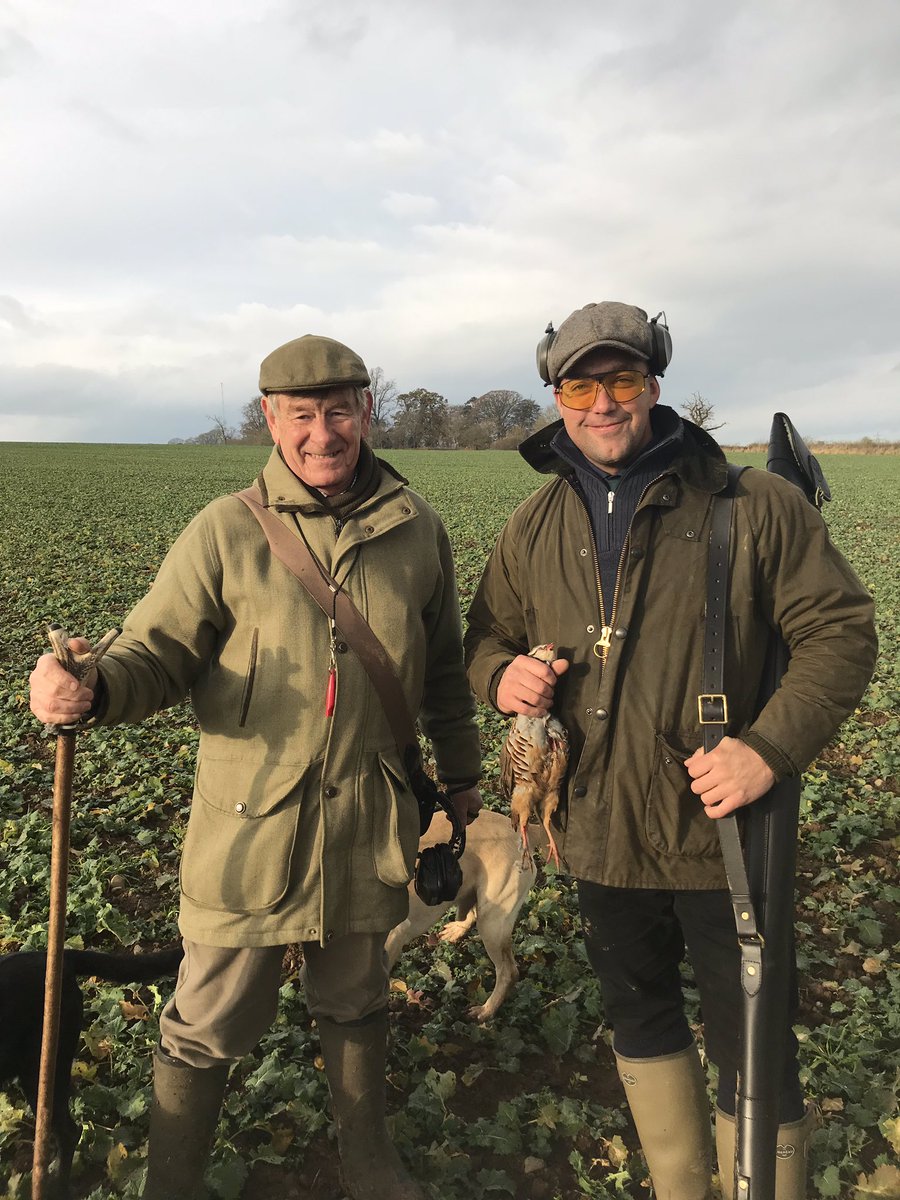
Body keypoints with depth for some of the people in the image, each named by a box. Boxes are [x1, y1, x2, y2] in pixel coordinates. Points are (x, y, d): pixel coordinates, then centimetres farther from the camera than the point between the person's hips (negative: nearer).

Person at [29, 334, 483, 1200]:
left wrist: (461, 778, 16)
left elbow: (442, 671, 11)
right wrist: (93, 690, -31)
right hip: (251, 822, -3)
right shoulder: (226, 532, -8)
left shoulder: (418, 530, 1)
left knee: (356, 1001, 23)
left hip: (370, 819, 3)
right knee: (207, 1024, 9)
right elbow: (160, 652, -9)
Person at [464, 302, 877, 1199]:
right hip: (600, 830, 5)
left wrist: (772, 746, -22)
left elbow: (842, 631, -8)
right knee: (638, 1017, 23)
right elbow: (486, 637, 13)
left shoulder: (753, 504, -9)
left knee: (750, 1049, 8)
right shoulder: (532, 528, 4)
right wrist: (503, 676, -11)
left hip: (722, 830, -5)